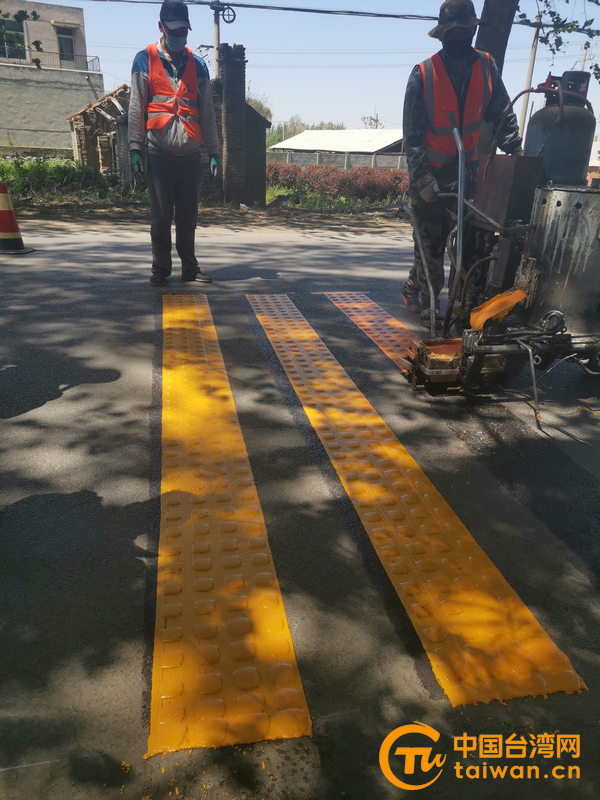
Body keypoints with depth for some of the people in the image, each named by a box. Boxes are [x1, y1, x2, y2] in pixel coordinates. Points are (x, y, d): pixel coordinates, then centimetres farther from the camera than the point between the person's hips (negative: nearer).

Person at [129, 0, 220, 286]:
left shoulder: (197, 65, 13)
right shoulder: (144, 60, 5)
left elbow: (207, 112, 13)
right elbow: (136, 108, 1)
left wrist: (213, 151, 7)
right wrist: (136, 148, -7)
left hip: (191, 155, 2)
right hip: (160, 154, -2)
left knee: (188, 216, 6)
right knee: (161, 216, 0)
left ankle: (189, 267, 14)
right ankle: (160, 269, 8)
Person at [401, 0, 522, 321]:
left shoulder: (486, 66, 0)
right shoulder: (423, 74, -10)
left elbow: (501, 116, 3)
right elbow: (412, 133, -12)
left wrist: (517, 153, -11)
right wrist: (423, 179, -20)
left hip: (467, 169, 4)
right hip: (429, 174, -4)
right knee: (430, 243, 1)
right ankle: (428, 302, 20)